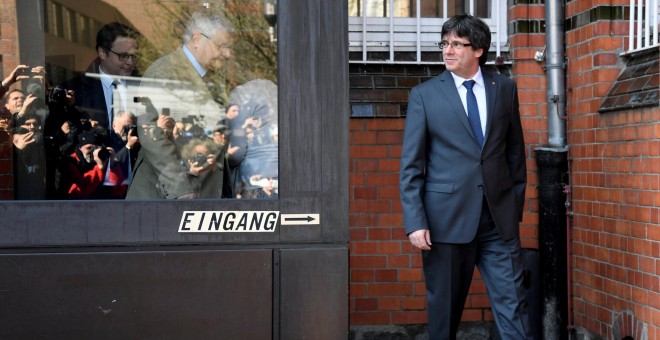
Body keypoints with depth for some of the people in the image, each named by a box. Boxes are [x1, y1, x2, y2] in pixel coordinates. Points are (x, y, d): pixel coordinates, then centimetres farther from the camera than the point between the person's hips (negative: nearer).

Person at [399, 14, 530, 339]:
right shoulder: (424, 94, 0)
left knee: (512, 301, 0)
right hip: (446, 217, -2)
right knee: (444, 306, 7)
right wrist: (415, 222, -9)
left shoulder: (505, 88, 7)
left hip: (499, 217, 2)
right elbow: (411, 165, -2)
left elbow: (515, 150, 13)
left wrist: (516, 204, 10)